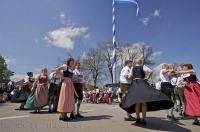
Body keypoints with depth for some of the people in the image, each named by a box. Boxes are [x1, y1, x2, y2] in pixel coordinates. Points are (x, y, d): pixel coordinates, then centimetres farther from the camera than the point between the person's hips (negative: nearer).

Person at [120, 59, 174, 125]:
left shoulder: (133, 68, 13)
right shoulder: (143, 67, 5)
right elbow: (151, 71, -9)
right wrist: (147, 77, 2)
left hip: (134, 85, 3)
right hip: (142, 84, -2)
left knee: (137, 102, 4)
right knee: (144, 102, -2)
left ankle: (138, 119, 10)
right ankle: (143, 119, -3)